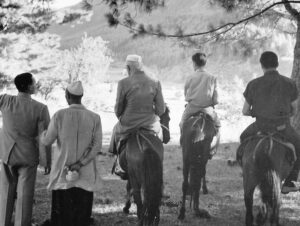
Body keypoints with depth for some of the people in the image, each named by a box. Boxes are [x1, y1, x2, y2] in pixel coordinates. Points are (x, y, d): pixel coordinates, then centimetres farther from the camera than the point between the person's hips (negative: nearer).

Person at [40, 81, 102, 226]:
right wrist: (80, 164, -10)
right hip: (86, 174, 1)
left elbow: (47, 141, -1)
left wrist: (42, 133, 20)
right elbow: (97, 146, -9)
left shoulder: (59, 115, -8)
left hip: (62, 171, -1)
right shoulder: (94, 118, -3)